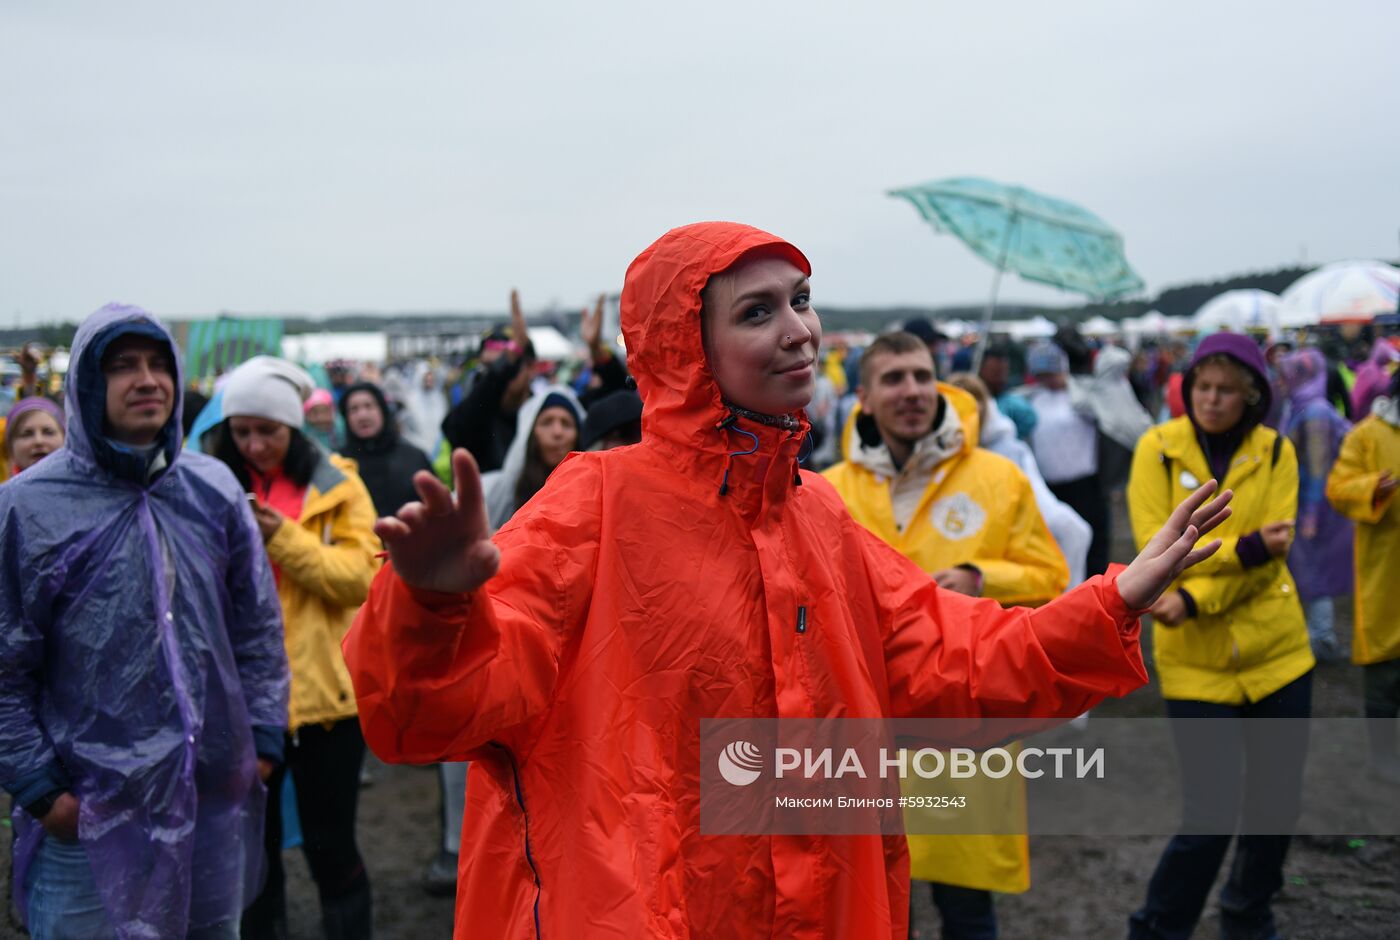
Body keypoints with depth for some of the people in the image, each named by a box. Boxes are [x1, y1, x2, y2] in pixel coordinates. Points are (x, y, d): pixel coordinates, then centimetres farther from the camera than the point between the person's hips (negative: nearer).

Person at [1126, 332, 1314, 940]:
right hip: (1194, 661, -3)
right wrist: (1242, 548, -22)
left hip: (1276, 649, 3)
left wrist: (1194, 598, -23)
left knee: (1276, 801, 12)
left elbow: (1271, 554, -11)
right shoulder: (1158, 448, -6)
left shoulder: (1276, 452, 0)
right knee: (1210, 812, -6)